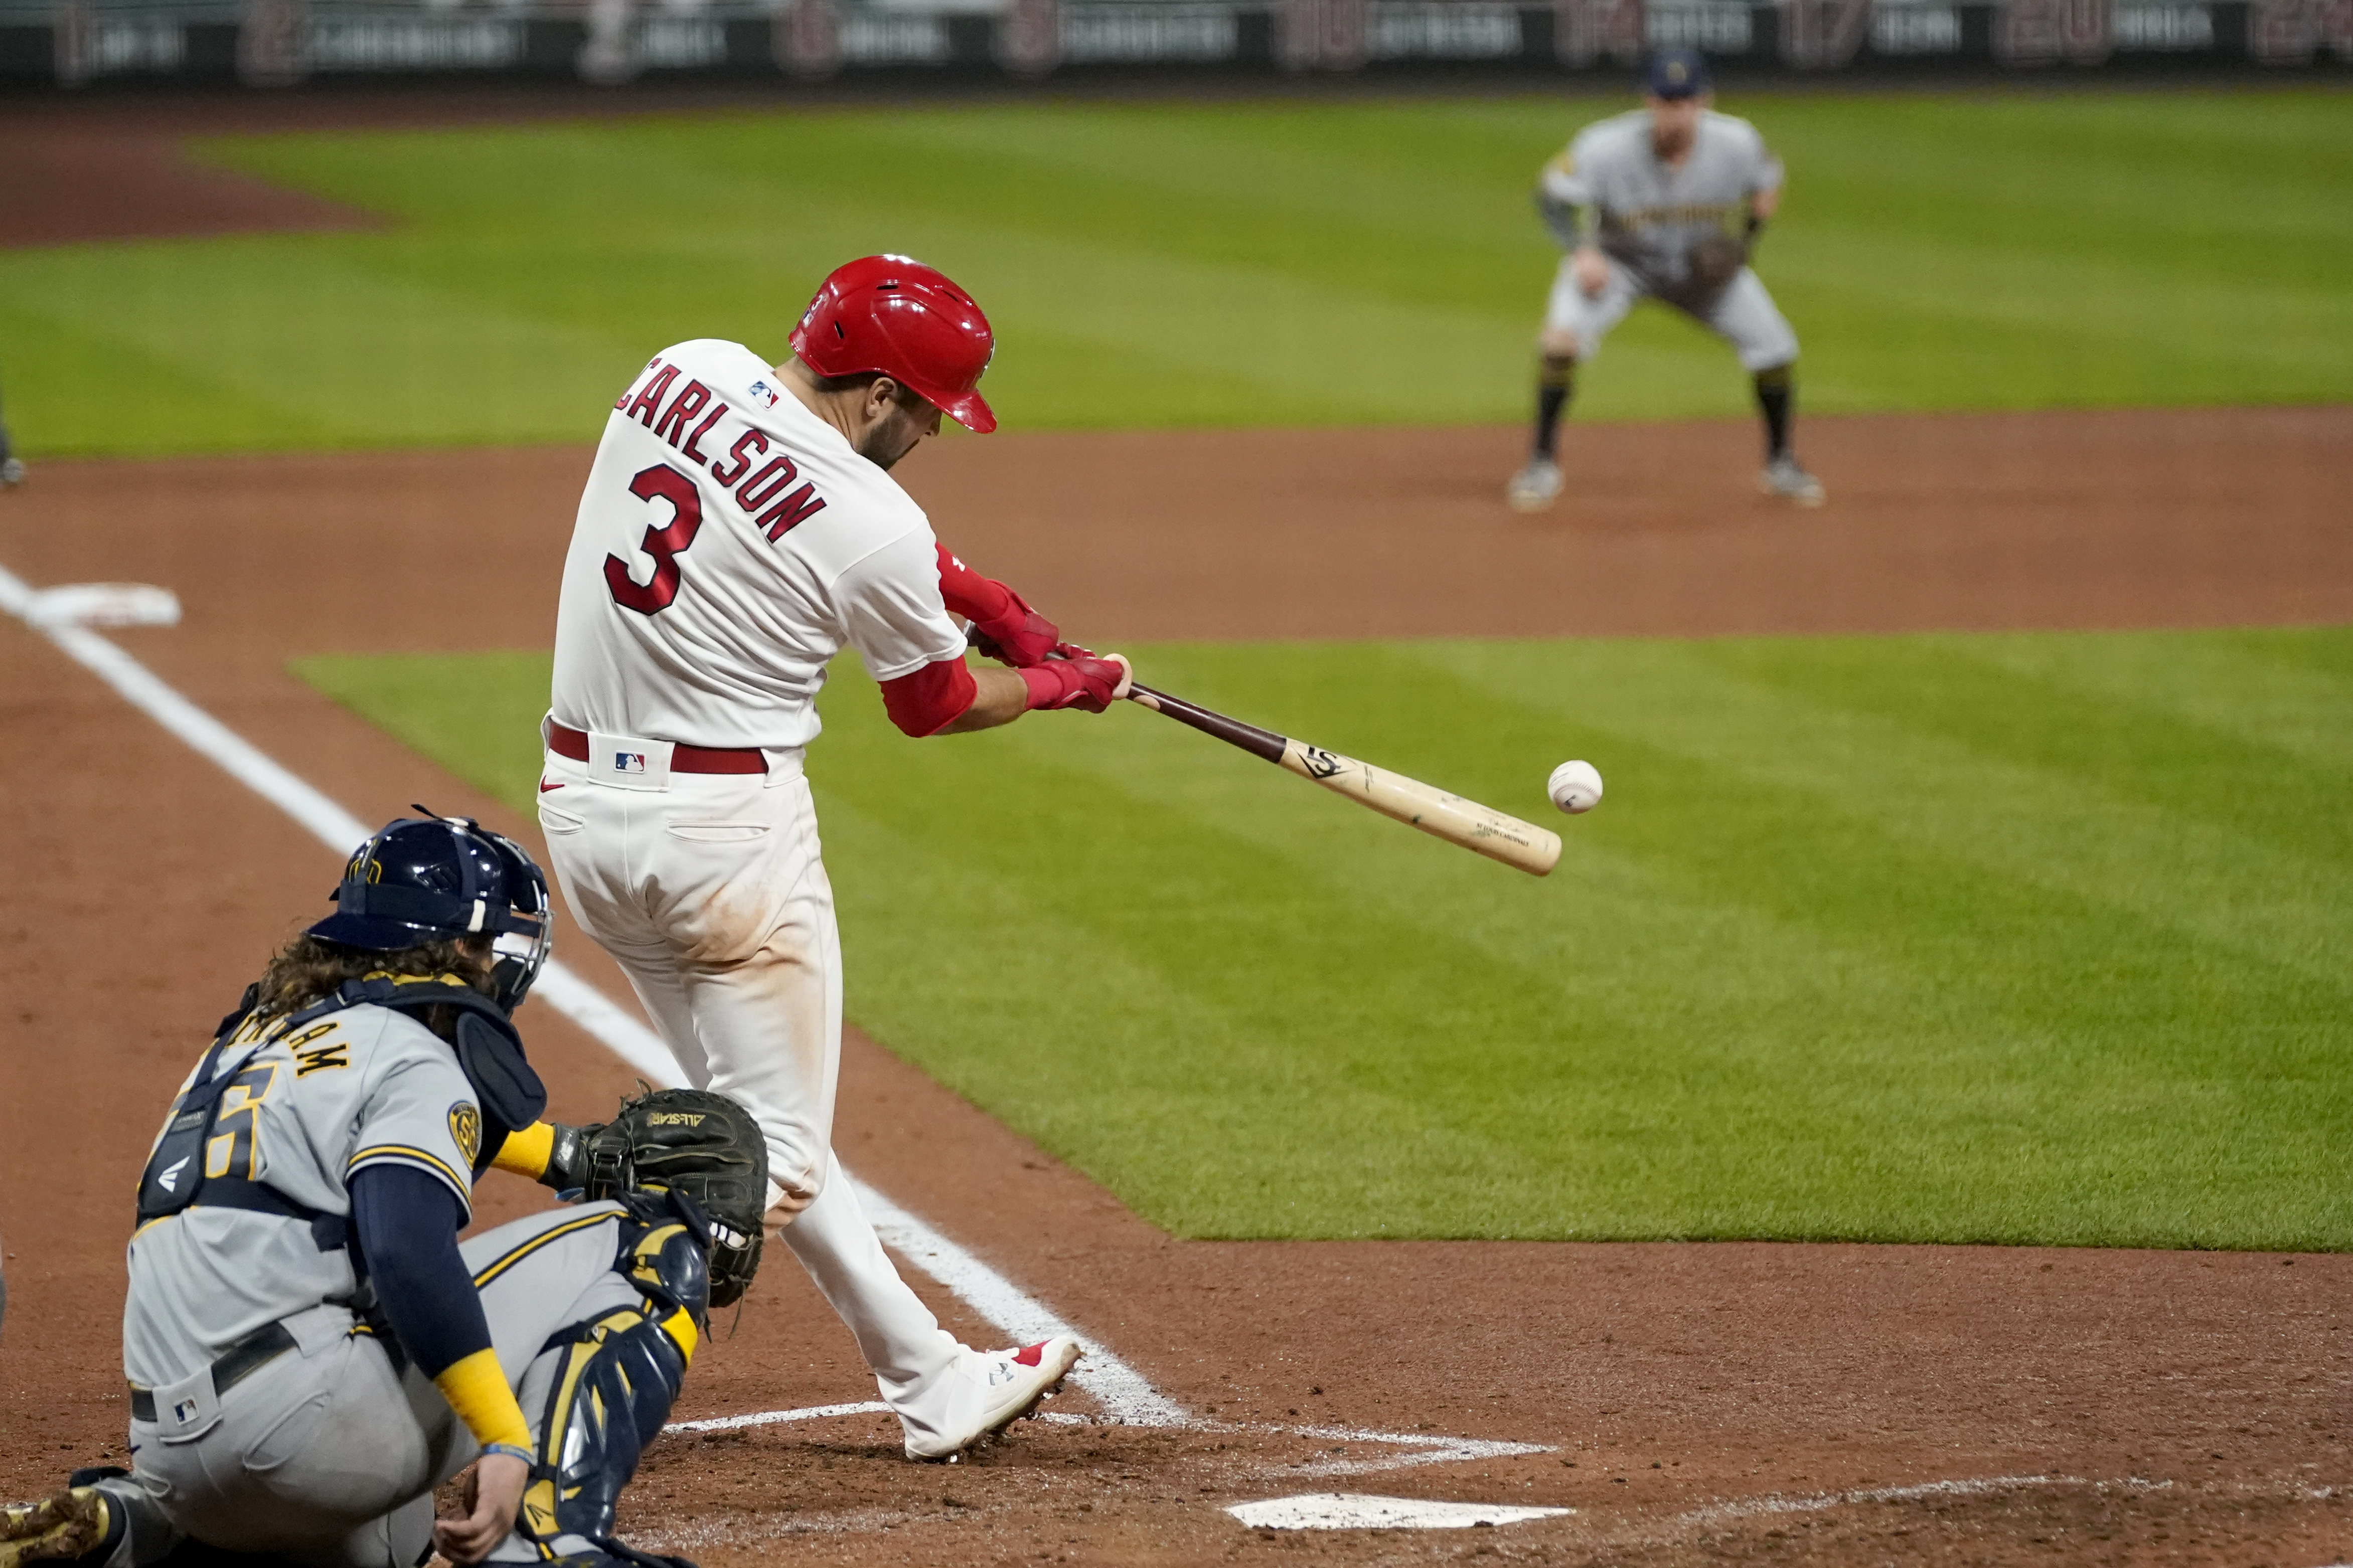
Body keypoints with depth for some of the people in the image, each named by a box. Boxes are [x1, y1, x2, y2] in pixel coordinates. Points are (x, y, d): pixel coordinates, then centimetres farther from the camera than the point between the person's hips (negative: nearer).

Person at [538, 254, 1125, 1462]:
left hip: (578, 803, 8)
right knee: (777, 1151, 0)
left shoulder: (683, 372, 2)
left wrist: (978, 596, 17)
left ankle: (932, 1383, 24)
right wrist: (1060, 684, 19)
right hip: (724, 825, -8)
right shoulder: (876, 525, -17)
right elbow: (933, 706, 1)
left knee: (753, 1115, 16)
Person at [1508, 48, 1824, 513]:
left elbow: (1766, 185, 0)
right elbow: (1555, 195, -17)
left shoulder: (1737, 143, -22)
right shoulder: (1607, 146, -30)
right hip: (1619, 260, -2)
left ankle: (1780, 465, 18)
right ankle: (1543, 464, -11)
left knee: (1775, 347, -6)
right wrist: (1582, 250, -32)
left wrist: (1746, 240, -13)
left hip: (1706, 262, 3)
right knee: (1563, 335, -27)